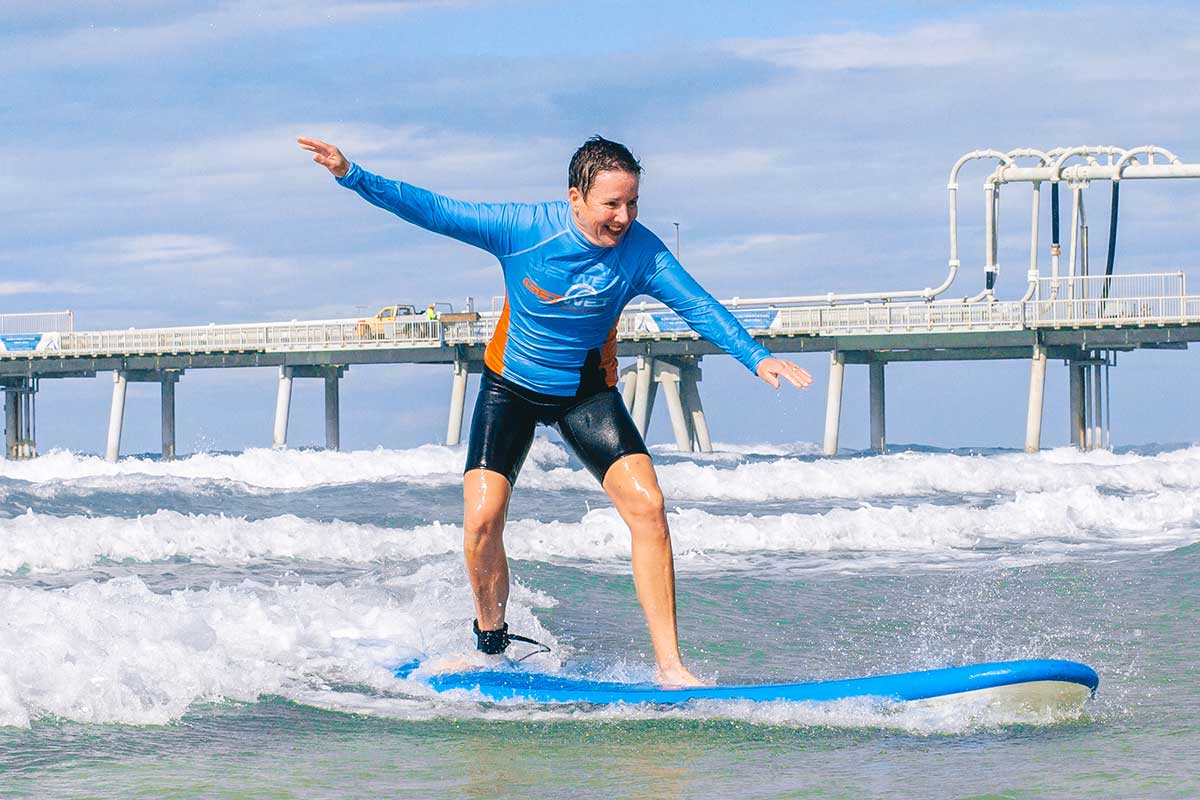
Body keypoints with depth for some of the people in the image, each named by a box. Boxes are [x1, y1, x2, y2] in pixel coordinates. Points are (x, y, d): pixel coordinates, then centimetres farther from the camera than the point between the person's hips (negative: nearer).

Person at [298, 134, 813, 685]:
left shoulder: (640, 251, -18)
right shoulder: (522, 228, -22)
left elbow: (700, 307, -12)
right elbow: (431, 211, -19)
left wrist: (757, 358, -23)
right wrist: (353, 176, -27)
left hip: (587, 391, 1)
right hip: (511, 385, -1)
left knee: (647, 505, -18)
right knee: (482, 520, -14)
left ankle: (670, 670, -14)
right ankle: (490, 643, 15)